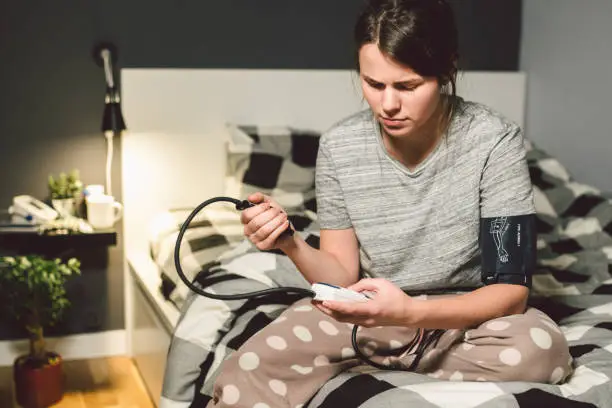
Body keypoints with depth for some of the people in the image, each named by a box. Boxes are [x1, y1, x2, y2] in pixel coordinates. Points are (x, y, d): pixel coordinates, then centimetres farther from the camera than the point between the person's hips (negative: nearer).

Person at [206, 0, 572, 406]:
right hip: (374, 311, -1)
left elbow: (510, 290, -20)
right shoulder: (338, 146, -11)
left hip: (470, 314, 1)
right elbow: (343, 275, -5)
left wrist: (410, 311, -37)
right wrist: (293, 246, -26)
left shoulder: (494, 141, -20)